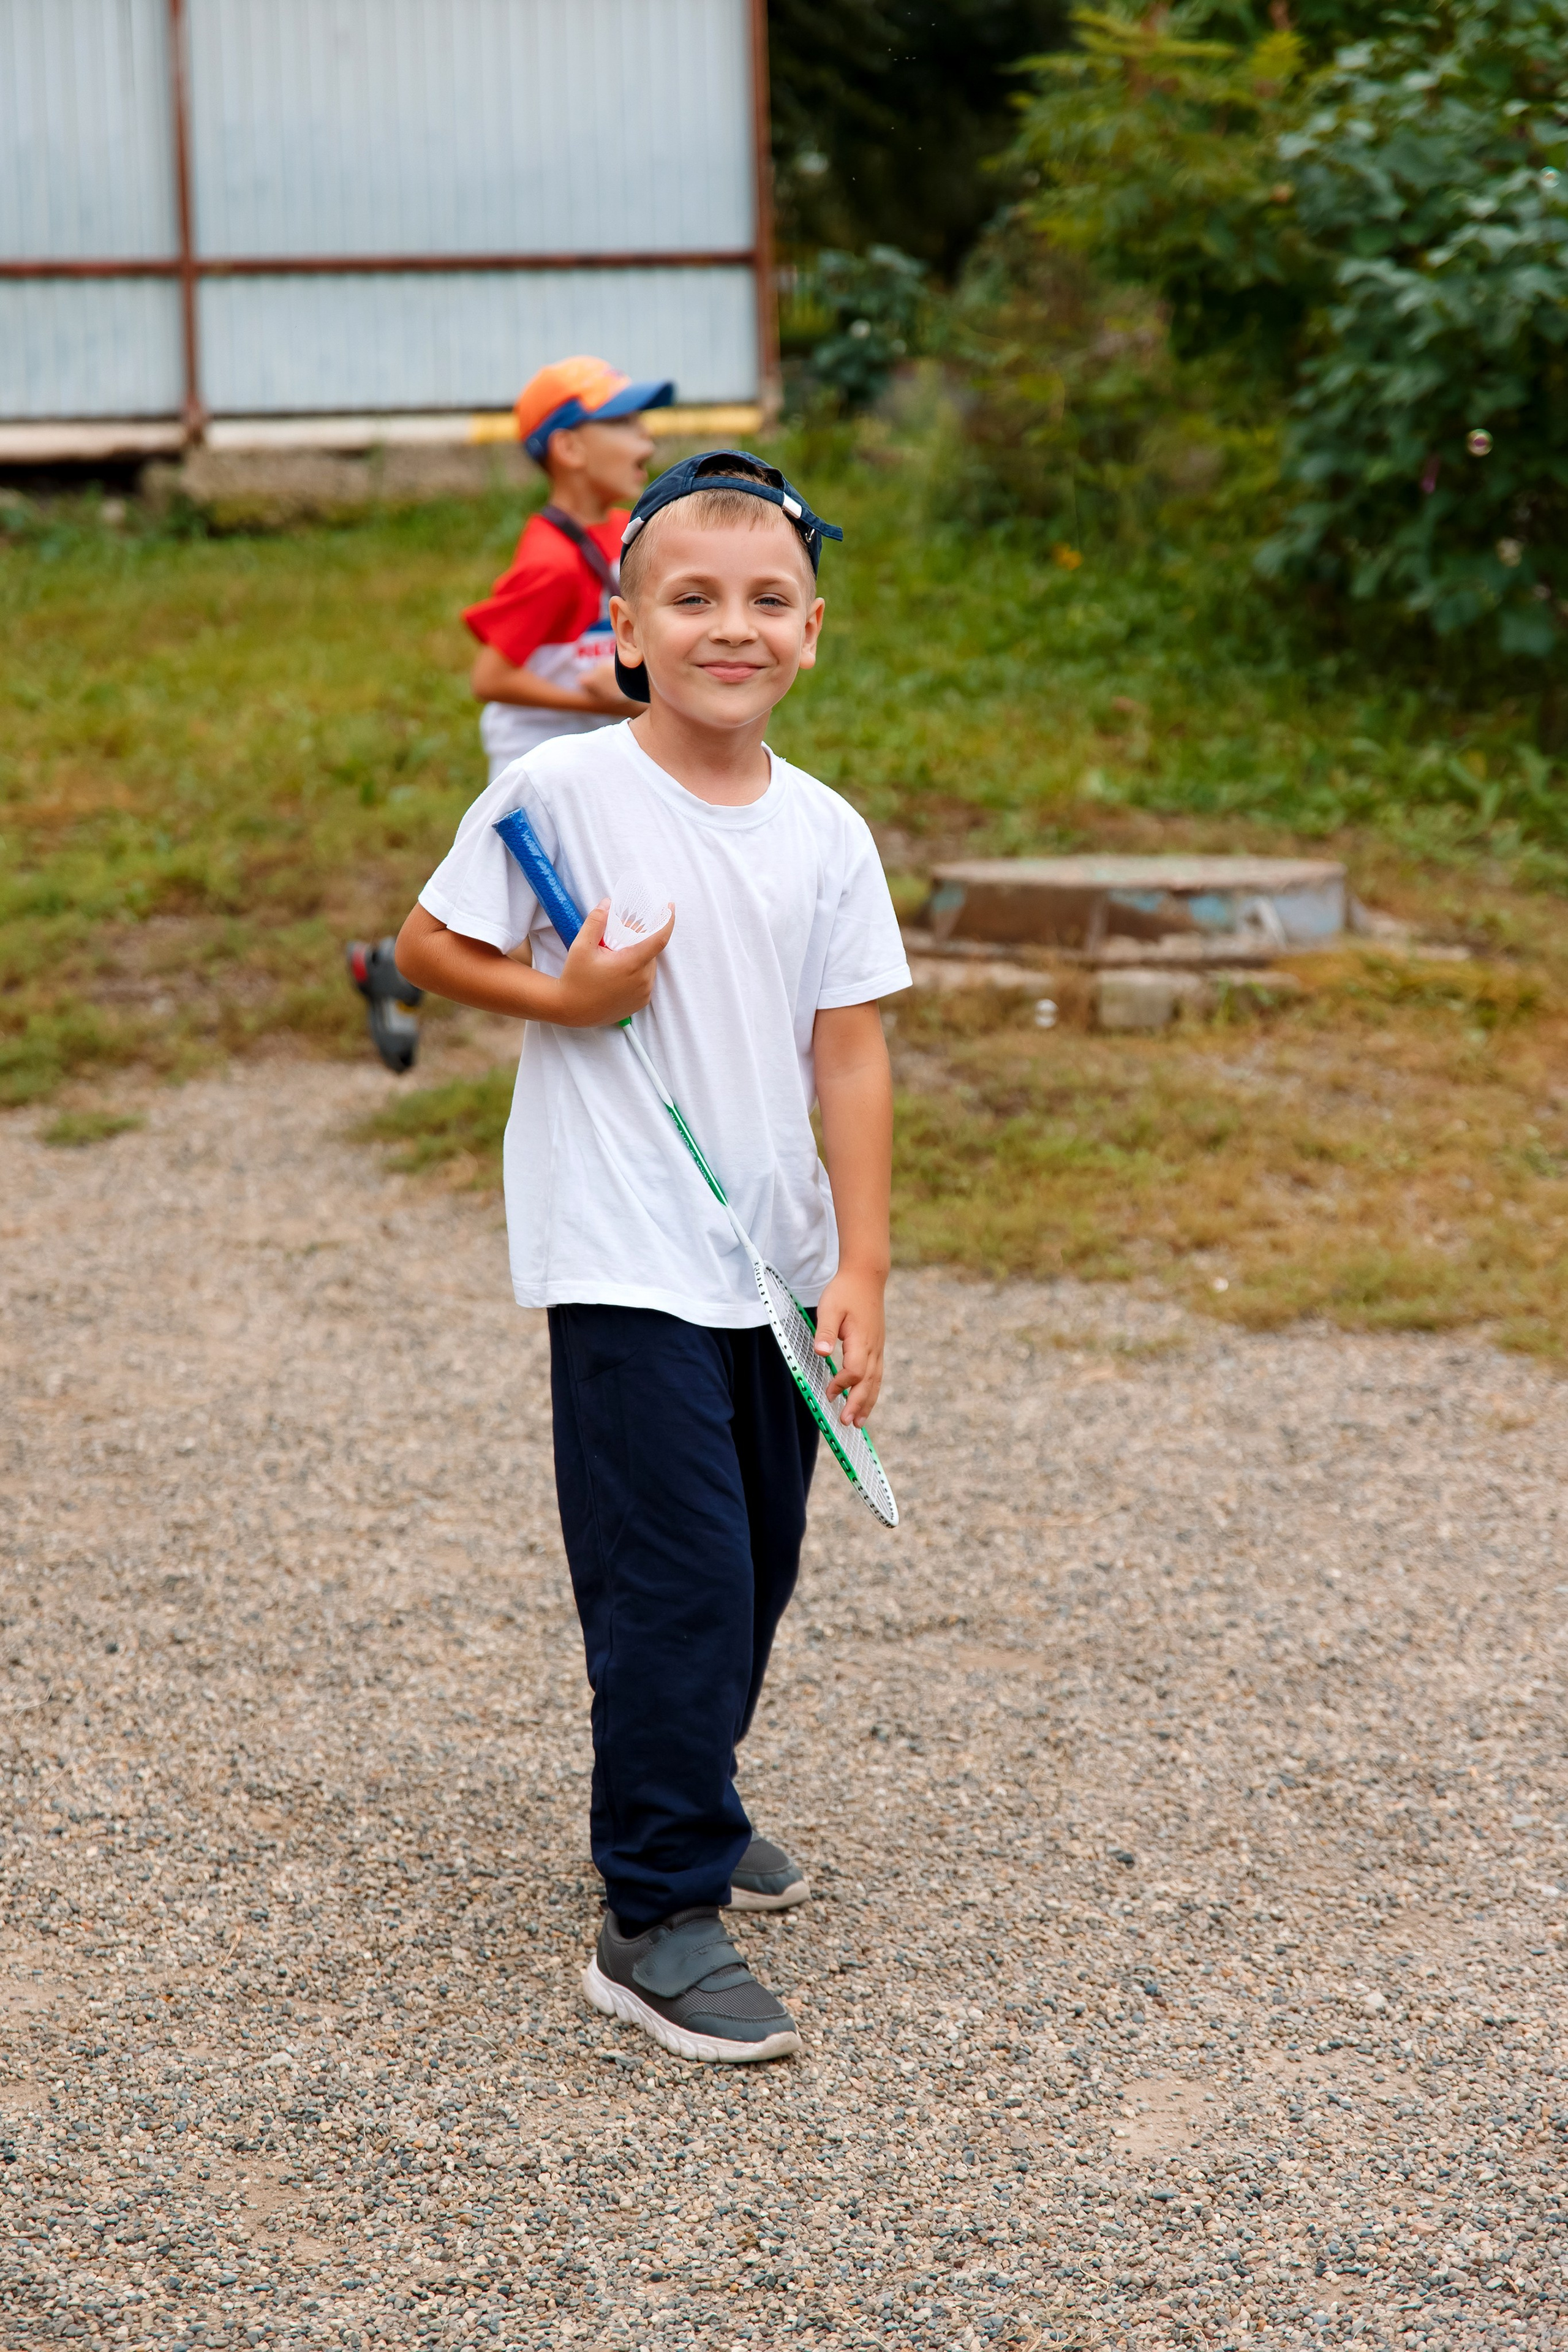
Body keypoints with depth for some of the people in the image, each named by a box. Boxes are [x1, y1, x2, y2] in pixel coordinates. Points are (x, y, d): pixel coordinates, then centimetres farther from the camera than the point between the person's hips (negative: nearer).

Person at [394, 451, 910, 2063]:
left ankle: (682, 1804, 40)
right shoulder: (558, 795, -9)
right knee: (677, 1579, -9)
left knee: (752, 1567, 16)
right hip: (625, 1265, -5)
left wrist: (860, 1267, -2)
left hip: (772, 1268, 5)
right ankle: (654, 1918, 1)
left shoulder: (825, 833, 2)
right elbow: (427, 944, 1)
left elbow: (850, 1056, 2)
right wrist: (565, 995, -15)